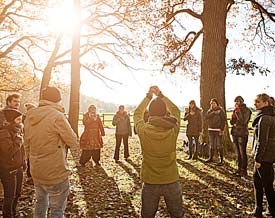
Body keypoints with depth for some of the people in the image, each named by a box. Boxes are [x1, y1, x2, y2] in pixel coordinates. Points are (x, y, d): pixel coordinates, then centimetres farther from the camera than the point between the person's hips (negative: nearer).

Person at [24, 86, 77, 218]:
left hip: (36, 172, 7)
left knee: (40, 202, 25)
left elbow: (27, 144, 9)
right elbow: (73, 142, -13)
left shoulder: (30, 116, 1)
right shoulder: (57, 116, -20)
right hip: (55, 174, -6)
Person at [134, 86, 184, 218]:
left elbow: (137, 113, 6)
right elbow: (176, 111, 7)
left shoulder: (143, 130, -15)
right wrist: (160, 95, 9)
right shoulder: (173, 129, -14)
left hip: (150, 183, 0)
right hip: (172, 182, 0)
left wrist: (149, 96, 11)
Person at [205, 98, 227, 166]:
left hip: (218, 130, -5)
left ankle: (221, 160, 0)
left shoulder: (221, 111, -3)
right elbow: (206, 117, -6)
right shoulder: (210, 110, 12)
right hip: (211, 130, 5)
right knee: (211, 145, 13)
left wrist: (222, 130, -16)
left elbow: (223, 120, -9)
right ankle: (211, 158, 23)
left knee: (219, 145, -5)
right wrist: (214, 113, -15)